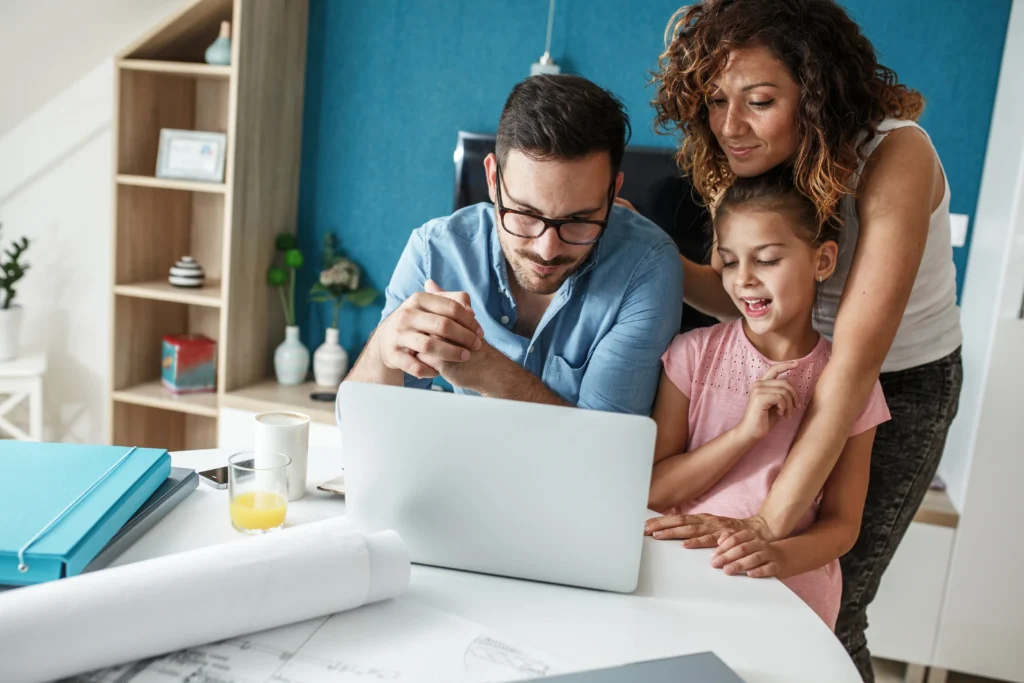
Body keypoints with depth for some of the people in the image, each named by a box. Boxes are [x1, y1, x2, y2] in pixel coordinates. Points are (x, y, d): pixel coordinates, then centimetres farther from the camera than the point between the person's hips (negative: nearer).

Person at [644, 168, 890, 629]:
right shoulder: (695, 354, -3)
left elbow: (841, 522, 0)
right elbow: (653, 489, -6)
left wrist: (782, 555, -22)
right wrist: (745, 432, -19)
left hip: (792, 596, 0)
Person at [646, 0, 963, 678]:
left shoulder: (895, 155, -30)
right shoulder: (739, 161, -13)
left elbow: (855, 361, -35)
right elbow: (736, 294, -7)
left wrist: (771, 522, -39)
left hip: (904, 382, -4)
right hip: (798, 367, 4)